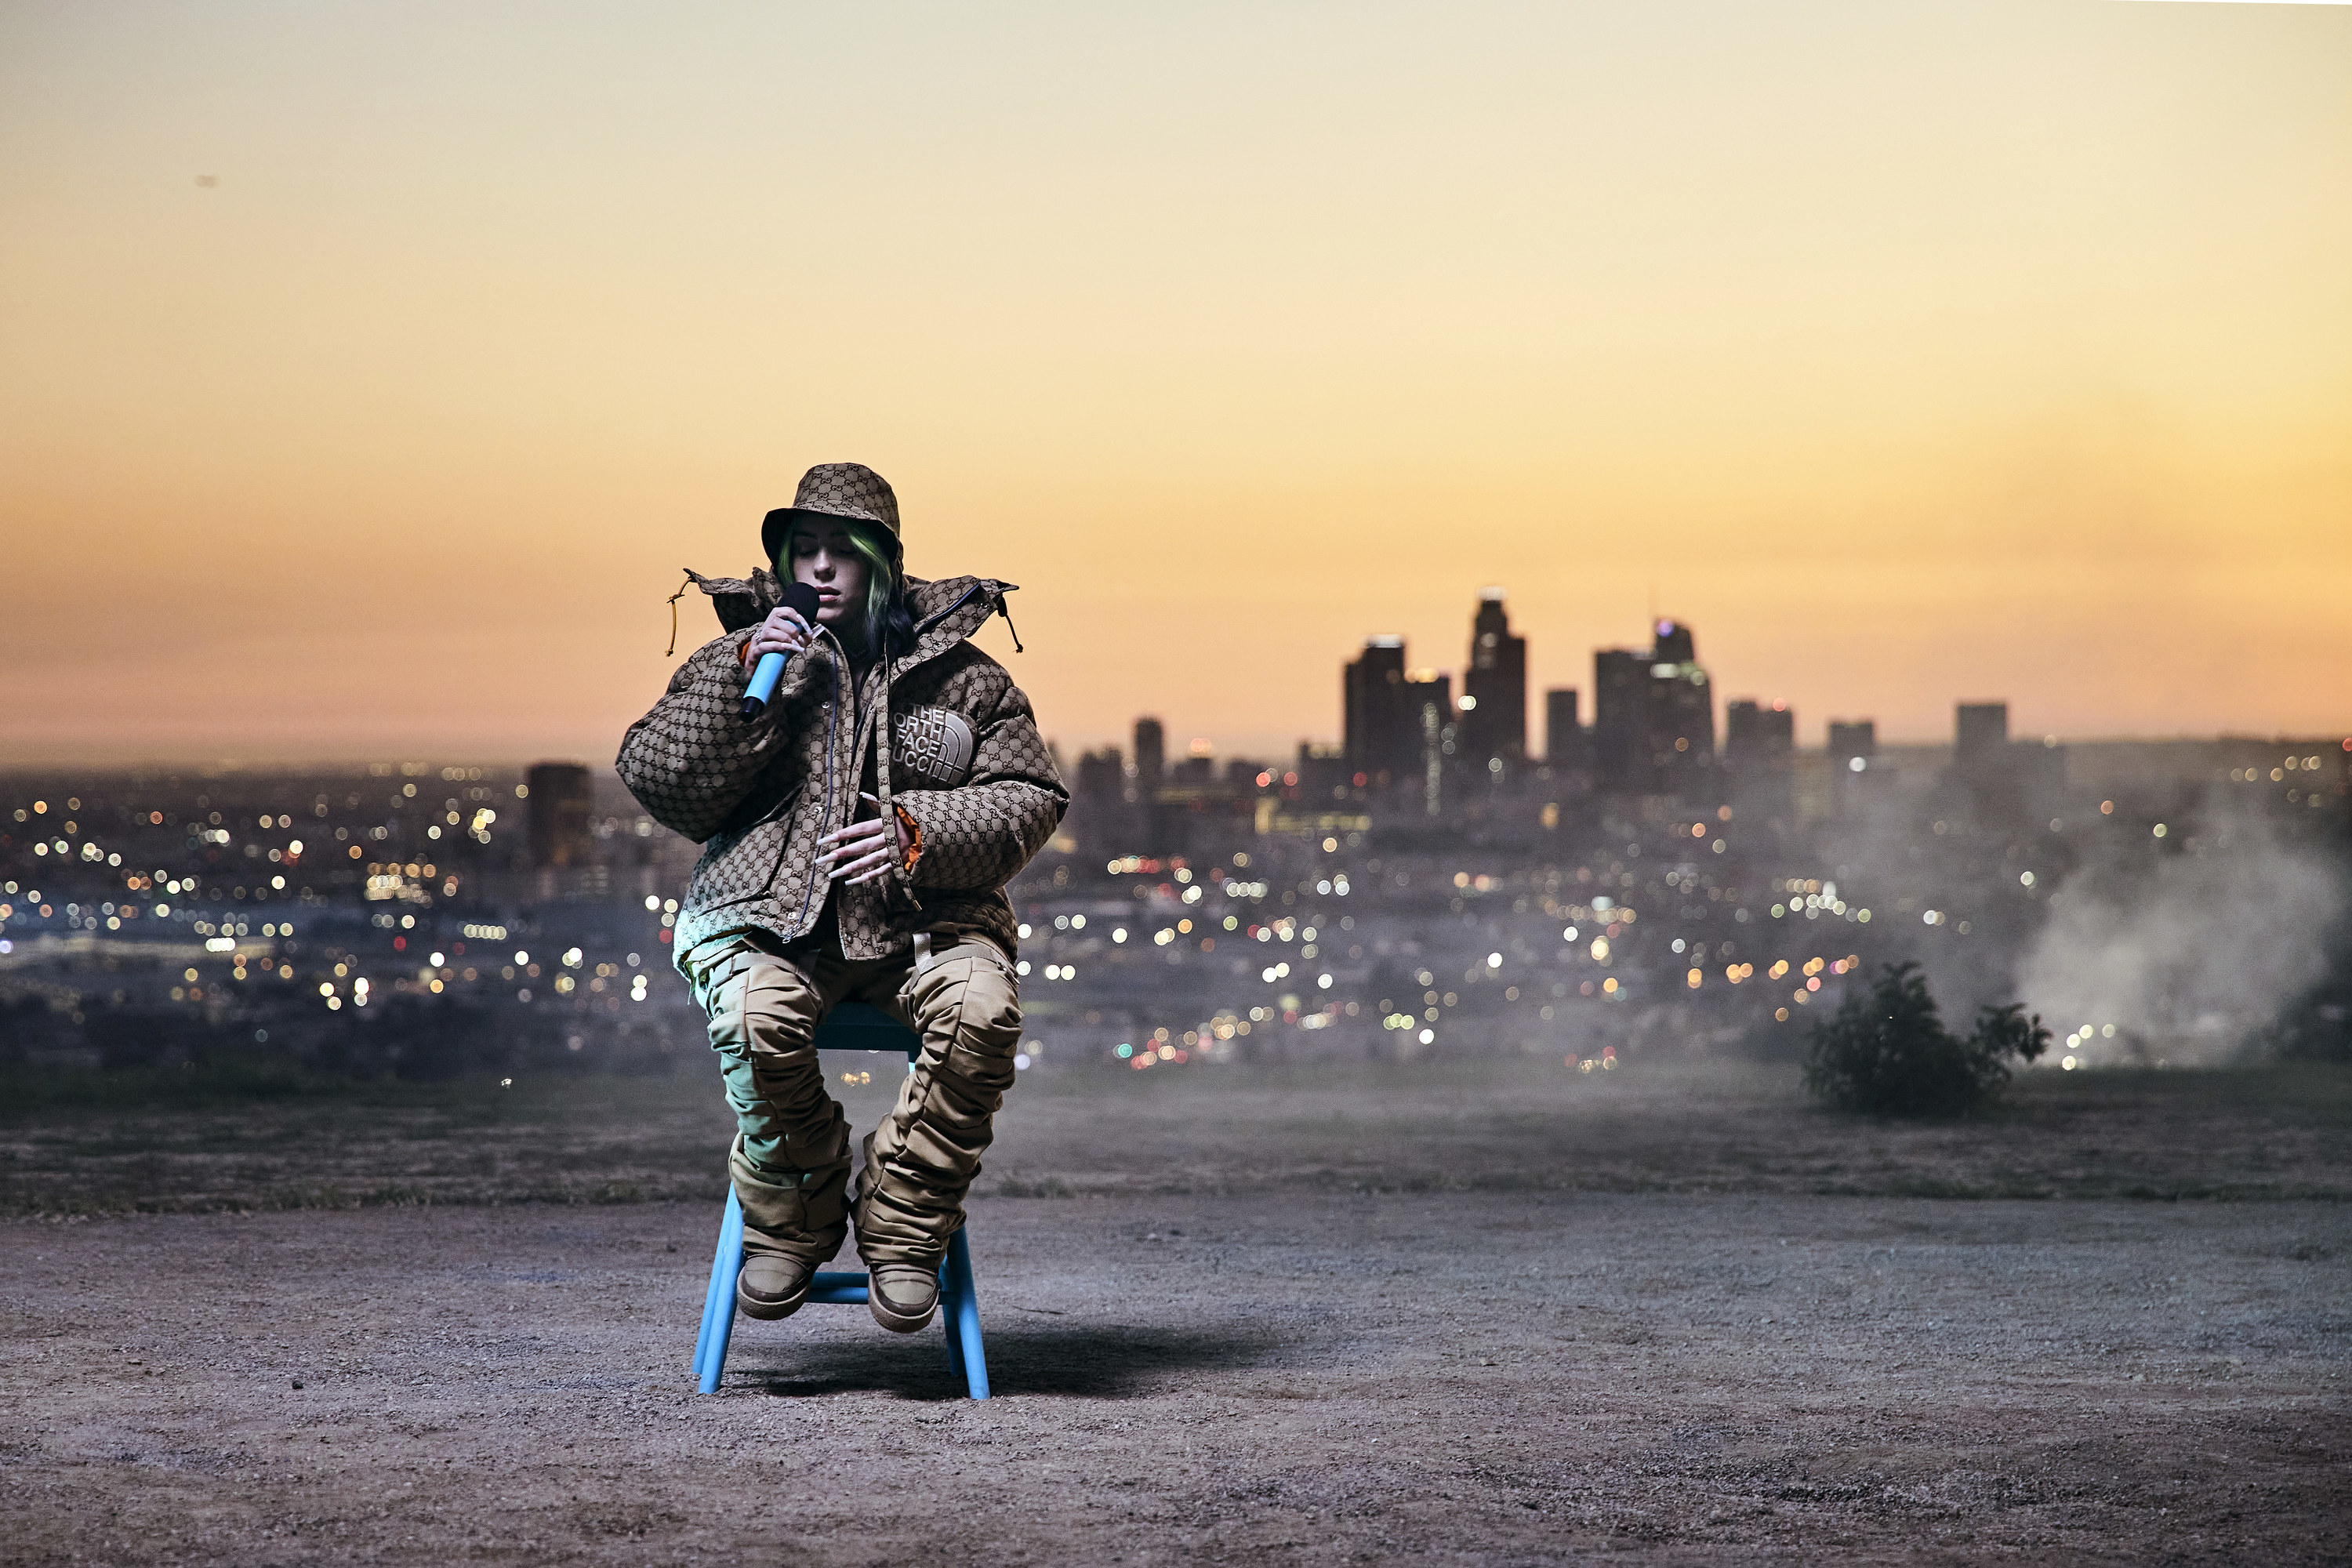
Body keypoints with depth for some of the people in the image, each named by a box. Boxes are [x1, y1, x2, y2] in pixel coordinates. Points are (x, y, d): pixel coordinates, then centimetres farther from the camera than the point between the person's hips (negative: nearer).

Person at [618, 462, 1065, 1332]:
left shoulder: (960, 673, 11)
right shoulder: (741, 655, 11)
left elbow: (1030, 797, 6)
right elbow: (658, 787, 2)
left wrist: (921, 835, -12)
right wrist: (742, 679, -11)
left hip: (923, 917, 1)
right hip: (766, 917, -1)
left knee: (983, 1006, -32)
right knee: (760, 1015, -35)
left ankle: (903, 1224, -11)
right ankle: (792, 1219, -8)